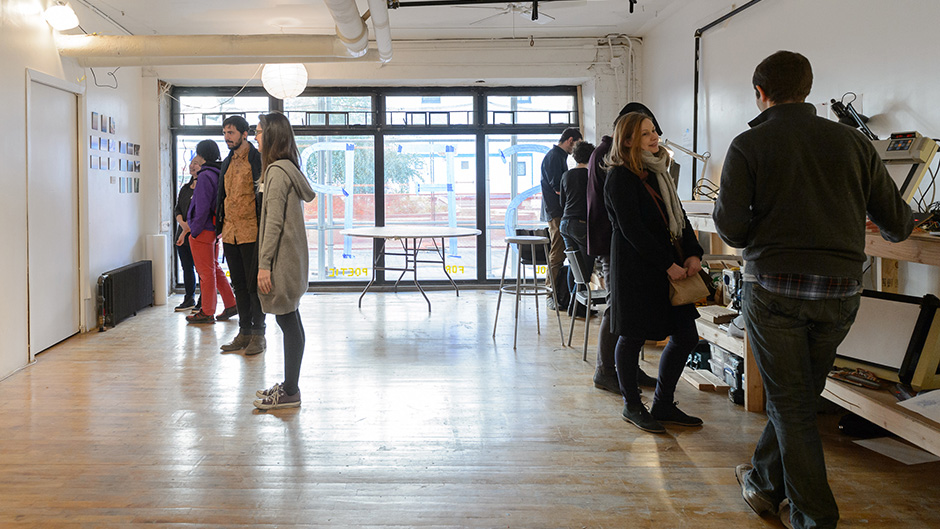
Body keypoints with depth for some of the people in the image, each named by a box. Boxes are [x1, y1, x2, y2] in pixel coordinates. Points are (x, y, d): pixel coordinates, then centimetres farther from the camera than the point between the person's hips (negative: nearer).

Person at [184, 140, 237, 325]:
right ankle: (230, 305, 19)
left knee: (206, 272, -1)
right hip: (215, 230, 9)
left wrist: (194, 230, -15)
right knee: (215, 269, 18)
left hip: (203, 231, -9)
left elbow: (202, 208, -21)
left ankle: (207, 313, 6)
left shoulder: (204, 176, -17)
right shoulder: (218, 174, 10)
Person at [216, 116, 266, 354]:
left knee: (253, 284, -2)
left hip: (251, 232, -7)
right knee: (239, 284, 12)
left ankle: (258, 334, 7)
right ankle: (244, 332, 20)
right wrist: (220, 224, 16)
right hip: (230, 233, 8)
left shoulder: (257, 159, -7)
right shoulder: (227, 162, 16)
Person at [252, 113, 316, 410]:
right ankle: (289, 386, 22)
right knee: (289, 321, 13)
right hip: (289, 259, 10)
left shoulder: (278, 171, -15)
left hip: (282, 259, -10)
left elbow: (274, 222, -19)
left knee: (288, 321, -5)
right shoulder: (287, 168, 16)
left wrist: (264, 264, -19)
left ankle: (290, 393, 1)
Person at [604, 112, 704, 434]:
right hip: (635, 270, -8)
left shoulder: (657, 173, 15)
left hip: (670, 268, 8)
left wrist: (693, 253, -1)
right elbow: (632, 230, -17)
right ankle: (632, 407, 21)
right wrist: (668, 265, -18)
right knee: (632, 337, 4)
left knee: (686, 336, 8)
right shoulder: (620, 177, -10)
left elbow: (678, 216, 14)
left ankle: (663, 405, 22)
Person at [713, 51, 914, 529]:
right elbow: (897, 224, 9)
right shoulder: (852, 142, 7)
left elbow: (731, 227, -10)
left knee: (790, 403, 6)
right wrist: (899, 229, 33)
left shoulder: (749, 145, -2)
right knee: (801, 396, 18)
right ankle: (764, 482, 34)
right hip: (840, 291, 4)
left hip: (774, 287, -3)